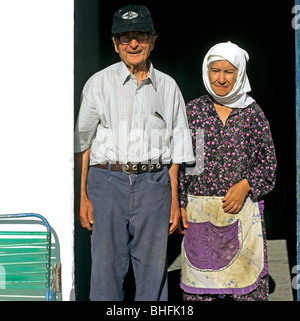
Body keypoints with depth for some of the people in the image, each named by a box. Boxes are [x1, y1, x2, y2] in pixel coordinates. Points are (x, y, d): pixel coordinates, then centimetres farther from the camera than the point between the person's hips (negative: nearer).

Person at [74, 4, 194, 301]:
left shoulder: (168, 87, 10)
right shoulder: (99, 83, 6)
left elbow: (177, 148, 11)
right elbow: (82, 142, 5)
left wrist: (174, 198, 6)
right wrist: (82, 196, -2)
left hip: (154, 183, 1)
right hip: (107, 180, -1)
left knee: (153, 268, 4)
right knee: (107, 266, 0)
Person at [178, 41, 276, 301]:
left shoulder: (252, 112, 5)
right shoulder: (193, 110, 5)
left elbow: (269, 161, 8)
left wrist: (245, 185, -9)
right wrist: (180, 205, 3)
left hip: (243, 210, 0)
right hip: (199, 212, 1)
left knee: (248, 283, 2)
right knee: (199, 282, 4)